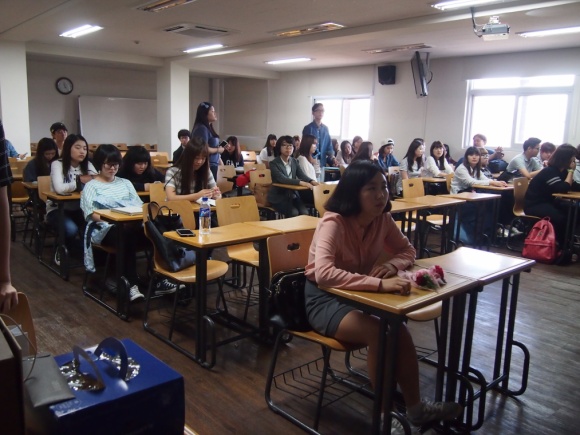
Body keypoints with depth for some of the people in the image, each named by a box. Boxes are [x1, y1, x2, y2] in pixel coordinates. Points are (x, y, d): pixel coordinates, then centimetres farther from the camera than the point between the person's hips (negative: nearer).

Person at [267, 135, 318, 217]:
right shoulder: (274, 163, -10)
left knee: (304, 212, -20)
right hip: (278, 196, -5)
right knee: (293, 213, -28)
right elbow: (282, 179, -26)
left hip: (293, 195, 5)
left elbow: (302, 175, -5)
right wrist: (301, 183, -39)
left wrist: (312, 181, -29)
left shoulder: (294, 162, 9)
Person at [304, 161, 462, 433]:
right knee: (380, 333, -28)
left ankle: (415, 408, -2)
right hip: (323, 298, -6)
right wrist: (380, 284, -48)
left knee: (398, 330, -20)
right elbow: (323, 274, -41)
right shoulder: (334, 223, -26)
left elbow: (407, 251, 5)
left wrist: (391, 266, -19)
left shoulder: (382, 219, -6)